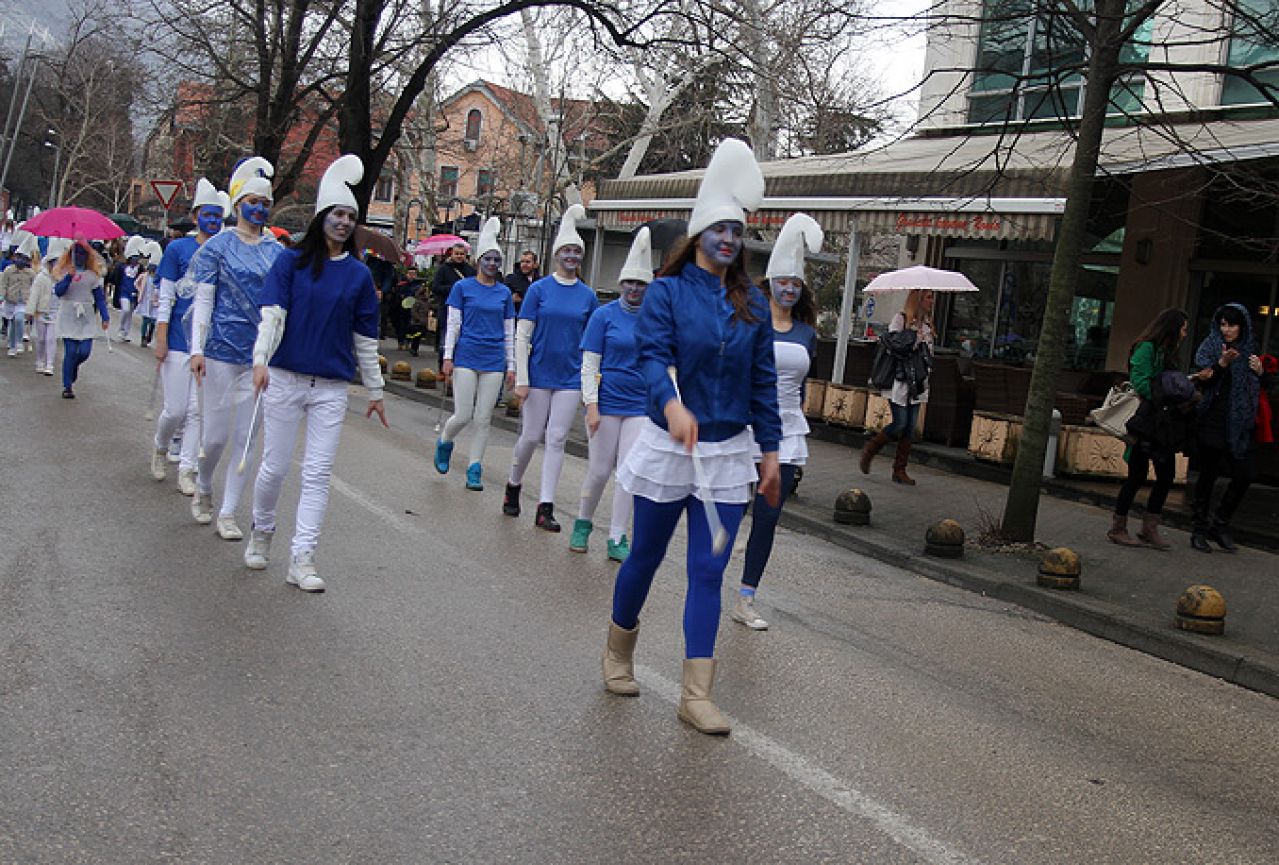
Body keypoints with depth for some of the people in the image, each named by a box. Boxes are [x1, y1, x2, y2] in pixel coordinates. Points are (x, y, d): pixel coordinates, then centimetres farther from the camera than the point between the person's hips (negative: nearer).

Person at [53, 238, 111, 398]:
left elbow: (99, 298, 6)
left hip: (86, 319, 2)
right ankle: (67, 387, 3)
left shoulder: (93, 275, 7)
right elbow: (58, 292, -9)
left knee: (84, 352, -6)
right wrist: (69, 277, -23)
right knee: (70, 352, -7)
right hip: (68, 318, -2)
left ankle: (72, 367, 29)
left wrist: (105, 317, -2)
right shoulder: (64, 273, 3)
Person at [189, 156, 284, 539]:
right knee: (216, 433, 1)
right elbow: (203, 300, -3)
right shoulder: (217, 246, 0)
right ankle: (203, 489, 30)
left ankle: (227, 513, 12)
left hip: (262, 353, 3)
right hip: (223, 349, -3)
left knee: (246, 436, 3)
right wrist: (197, 350, -10)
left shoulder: (277, 251, 10)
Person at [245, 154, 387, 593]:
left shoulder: (359, 274, 7)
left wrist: (375, 392, 14)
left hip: (332, 387, 2)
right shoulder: (291, 261, 1)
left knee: (318, 474, -1)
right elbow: (272, 313, -9)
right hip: (285, 379, -2)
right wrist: (261, 360, -25)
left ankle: (302, 560, 3)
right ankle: (261, 531, 32)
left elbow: (365, 339, 11)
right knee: (275, 466, 5)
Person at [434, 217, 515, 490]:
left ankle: (474, 470, 10)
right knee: (463, 415, -6)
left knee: (483, 419, 2)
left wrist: (511, 366, 9)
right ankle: (444, 442, 25)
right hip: (466, 358, -3)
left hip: (494, 362, 3)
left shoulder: (504, 293, 10)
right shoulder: (463, 287, 2)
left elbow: (509, 332, 12)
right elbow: (453, 325, 1)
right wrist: (448, 357, -6)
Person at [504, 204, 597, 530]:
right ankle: (513, 486, 30)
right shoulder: (539, 289, -2)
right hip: (539, 375, -2)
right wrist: (521, 379, -9)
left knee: (557, 440, 0)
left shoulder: (588, 295, 5)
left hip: (570, 378, 2)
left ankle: (545, 508, 4)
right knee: (531, 436, 4)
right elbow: (522, 336, -3)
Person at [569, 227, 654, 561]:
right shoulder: (604, 315, -2)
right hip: (607, 404, -2)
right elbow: (589, 364, -5)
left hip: (641, 406, 2)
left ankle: (617, 539, 8)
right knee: (599, 470, 4)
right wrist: (592, 405, -13)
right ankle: (583, 524, 28)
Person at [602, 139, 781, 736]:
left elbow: (763, 382, 8)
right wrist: (673, 404, -39)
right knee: (646, 556, 12)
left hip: (728, 453, 3)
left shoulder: (752, 304, 6)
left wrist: (770, 452, 7)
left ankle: (696, 694, 6)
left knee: (708, 570, 1)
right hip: (669, 445, -2)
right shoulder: (667, 292, -5)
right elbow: (653, 355, -20)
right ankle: (618, 650, 38)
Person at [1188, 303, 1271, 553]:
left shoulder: (1251, 349, 12)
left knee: (1245, 475, -2)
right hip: (1213, 422, -4)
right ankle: (1200, 530, 10)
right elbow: (1202, 379, -13)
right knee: (1208, 474, 1)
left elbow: (1265, 386, 16)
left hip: (1241, 424, 4)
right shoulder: (1210, 346, 1)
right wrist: (1222, 364, -29)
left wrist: (1260, 372, -5)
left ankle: (1220, 523, 15)